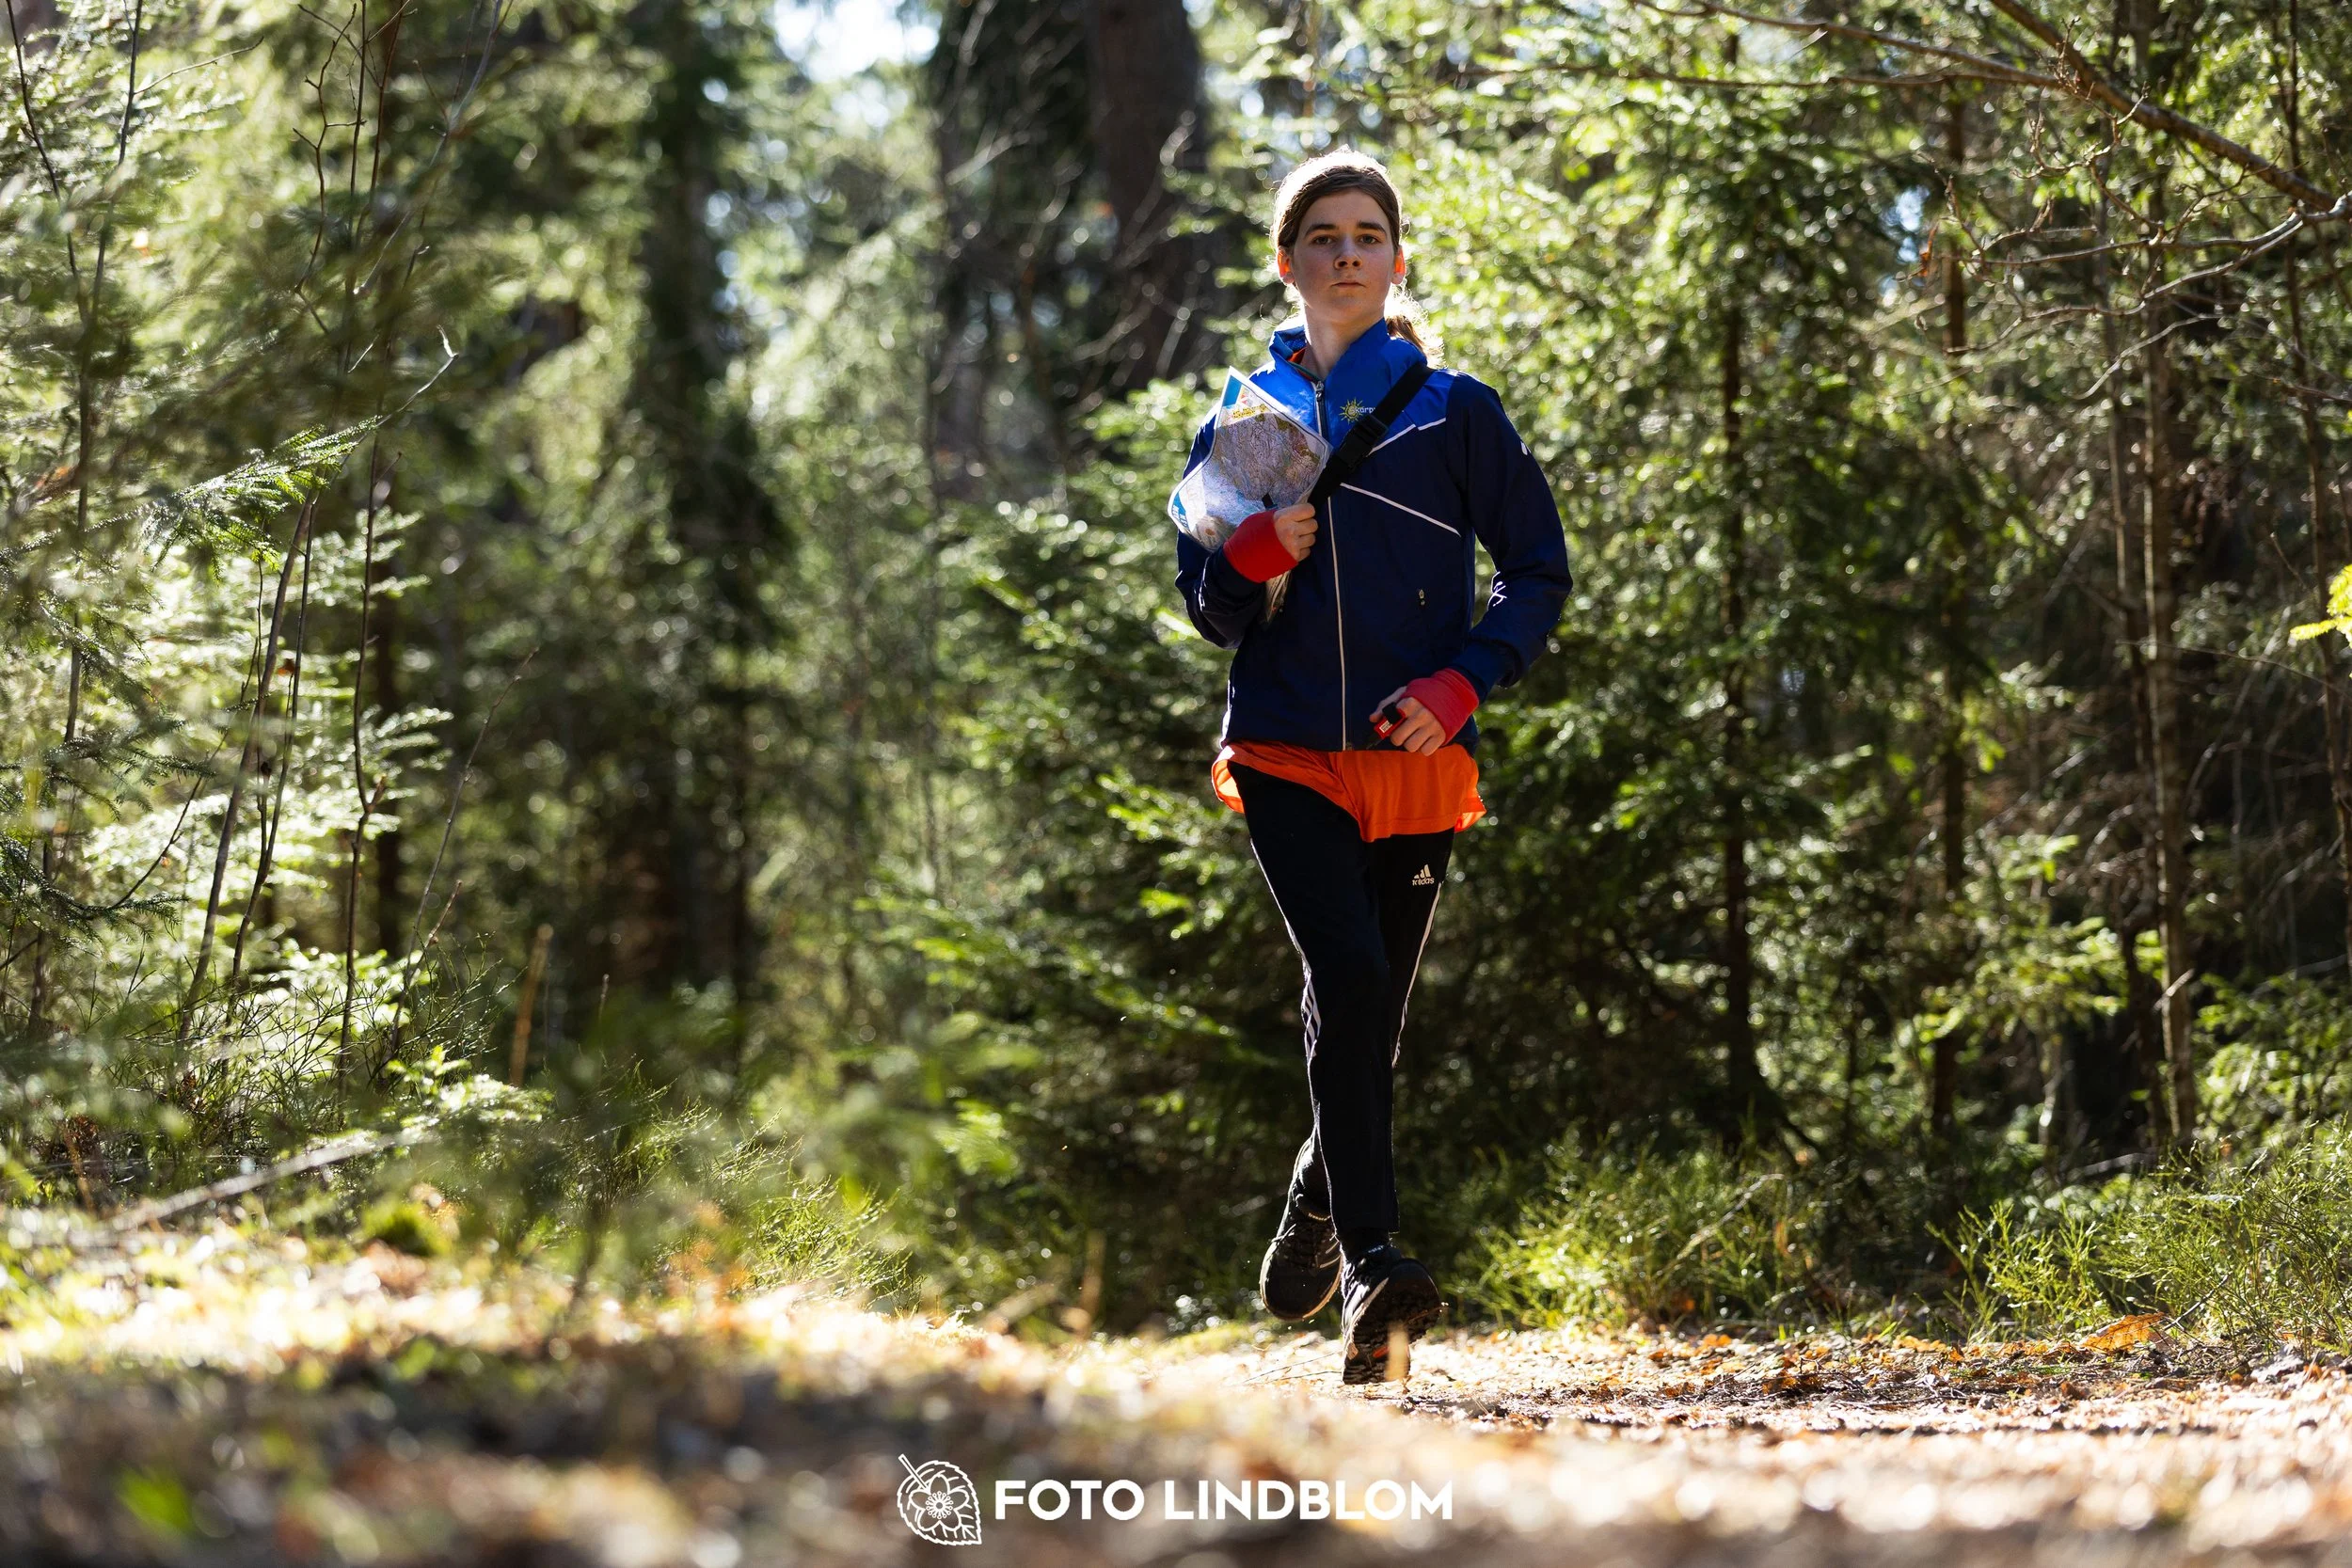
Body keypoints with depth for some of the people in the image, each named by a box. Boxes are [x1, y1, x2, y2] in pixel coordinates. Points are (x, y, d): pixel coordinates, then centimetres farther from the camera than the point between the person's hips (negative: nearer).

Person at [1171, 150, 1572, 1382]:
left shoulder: (1455, 414, 5)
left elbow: (1538, 572, 6)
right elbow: (1209, 610, 13)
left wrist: (1460, 683, -10)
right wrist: (1258, 555, -10)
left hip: (1416, 760, 1)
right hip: (1284, 756, 0)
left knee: (1366, 1017, 5)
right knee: (1348, 975, -21)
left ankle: (1318, 1210, 32)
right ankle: (1370, 1258, -23)